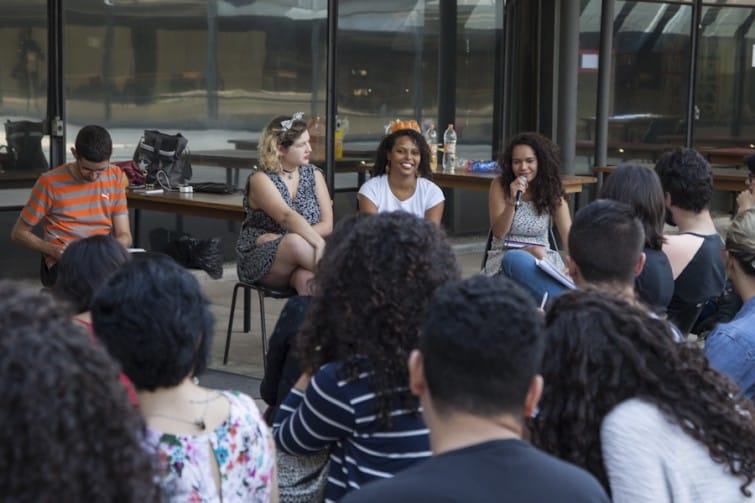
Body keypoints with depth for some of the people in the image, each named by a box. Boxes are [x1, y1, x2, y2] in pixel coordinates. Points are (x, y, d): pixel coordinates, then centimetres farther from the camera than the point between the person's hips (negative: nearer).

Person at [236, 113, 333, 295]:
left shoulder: (314, 174, 9)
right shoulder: (261, 179, -6)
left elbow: (327, 224, -1)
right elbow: (287, 217, -24)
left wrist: (280, 239, -16)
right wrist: (319, 243, -41)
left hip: (303, 258, 3)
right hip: (260, 261, -3)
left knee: (307, 279, -36)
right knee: (295, 242, -37)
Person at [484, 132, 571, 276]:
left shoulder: (552, 189, 1)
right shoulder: (500, 185, -4)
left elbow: (568, 235, -7)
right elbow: (498, 233, -8)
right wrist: (512, 201, -22)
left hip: (543, 257, 2)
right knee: (537, 253, -31)